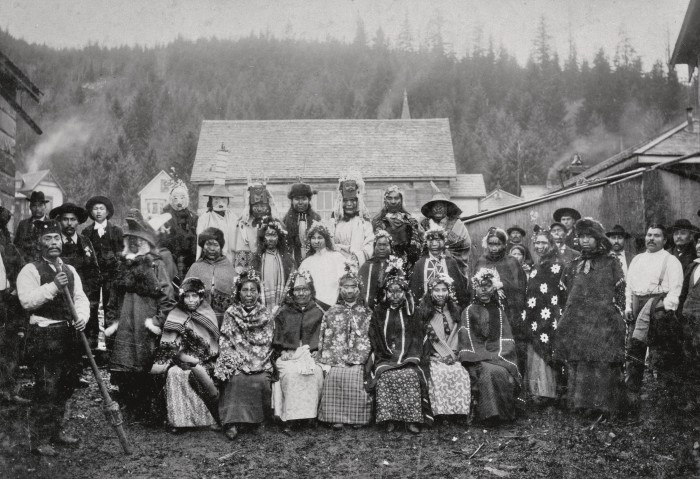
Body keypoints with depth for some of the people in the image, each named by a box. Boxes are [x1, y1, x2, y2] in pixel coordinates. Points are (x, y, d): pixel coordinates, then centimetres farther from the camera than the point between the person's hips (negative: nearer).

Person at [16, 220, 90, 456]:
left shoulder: (70, 270, 14)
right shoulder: (30, 270, -6)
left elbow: (80, 298, 7)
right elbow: (27, 300, -18)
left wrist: (82, 317, -12)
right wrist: (53, 286, -25)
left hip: (68, 334, 7)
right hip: (43, 336, -7)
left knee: (64, 387, 16)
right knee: (46, 389, -6)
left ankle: (56, 430, 31)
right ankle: (39, 439, 5)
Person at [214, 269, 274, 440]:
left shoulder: (266, 317, 8)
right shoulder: (230, 314, 6)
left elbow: (267, 345, 8)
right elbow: (224, 342, 3)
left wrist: (256, 362, -6)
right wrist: (236, 361, -11)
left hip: (260, 363, 1)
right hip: (236, 362, -1)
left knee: (260, 381, -27)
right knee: (237, 379, -29)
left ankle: (260, 419, -9)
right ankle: (232, 422, -28)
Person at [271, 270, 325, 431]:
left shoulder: (318, 313, 14)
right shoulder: (283, 313, 13)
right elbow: (277, 339, 13)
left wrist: (316, 351, -3)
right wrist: (283, 352, -2)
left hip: (311, 355, 1)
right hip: (287, 355, -1)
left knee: (316, 373, -31)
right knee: (291, 372, -32)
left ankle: (310, 413, -17)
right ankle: (288, 419, -26)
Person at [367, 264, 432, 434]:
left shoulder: (410, 313, 15)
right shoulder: (378, 313, 13)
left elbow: (417, 338, 7)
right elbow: (374, 339, 6)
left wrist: (409, 357, -10)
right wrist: (387, 356, -9)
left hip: (408, 357, 0)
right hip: (384, 358, 0)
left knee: (411, 374, -30)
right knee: (385, 375, -31)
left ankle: (412, 419, -25)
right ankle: (389, 418, -26)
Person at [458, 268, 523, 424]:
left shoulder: (499, 311, 17)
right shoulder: (469, 311, 13)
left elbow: (505, 341, 7)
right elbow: (466, 340, 2)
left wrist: (496, 357, -11)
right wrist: (479, 357, -13)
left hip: (498, 356, 1)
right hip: (476, 357, -1)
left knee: (502, 373, -30)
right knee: (488, 371, -32)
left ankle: (505, 412, -15)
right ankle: (491, 414, -24)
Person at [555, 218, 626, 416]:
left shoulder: (611, 264, 6)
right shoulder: (573, 266, 16)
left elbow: (620, 295, 6)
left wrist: (614, 314, -1)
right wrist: (568, 317, 14)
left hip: (603, 325, -3)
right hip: (576, 325, 3)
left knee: (603, 365, -6)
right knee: (577, 365, 0)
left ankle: (604, 406, 2)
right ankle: (580, 404, 6)